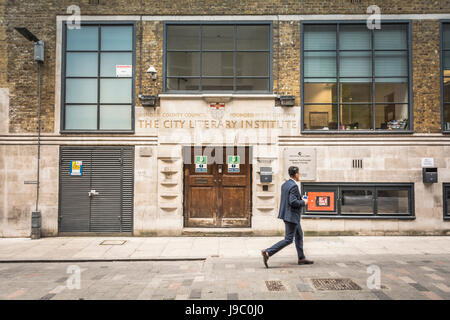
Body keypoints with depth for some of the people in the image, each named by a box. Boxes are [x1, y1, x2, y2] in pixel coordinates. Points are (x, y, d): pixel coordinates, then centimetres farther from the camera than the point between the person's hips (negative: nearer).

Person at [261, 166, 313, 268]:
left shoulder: (284, 184, 9)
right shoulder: (294, 186, -20)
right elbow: (293, 202, -27)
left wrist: (301, 199, 14)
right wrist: (303, 202, -10)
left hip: (286, 214, 10)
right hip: (291, 216, -10)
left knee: (299, 235, 20)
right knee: (288, 239, -4)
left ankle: (301, 258, 28)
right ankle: (267, 252, -8)